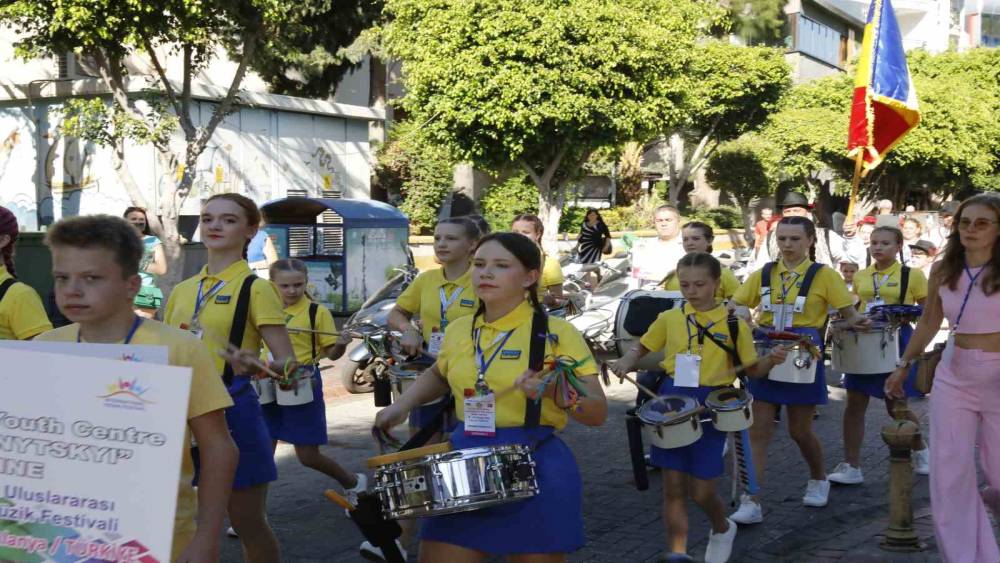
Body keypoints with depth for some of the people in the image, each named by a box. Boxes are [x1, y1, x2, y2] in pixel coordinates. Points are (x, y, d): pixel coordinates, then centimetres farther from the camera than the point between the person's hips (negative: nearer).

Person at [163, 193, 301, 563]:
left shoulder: (255, 288, -5)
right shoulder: (182, 290, 12)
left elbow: (288, 362, -12)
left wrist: (255, 366, -31)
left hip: (232, 410, -6)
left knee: (248, 524, 3)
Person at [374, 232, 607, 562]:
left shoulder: (556, 333, -9)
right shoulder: (458, 330, 6)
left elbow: (598, 413, -11)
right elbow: (439, 375, 28)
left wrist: (554, 392, -28)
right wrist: (402, 405, 12)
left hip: (535, 471, -4)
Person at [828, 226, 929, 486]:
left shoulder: (912, 275, -4)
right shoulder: (860, 276, 8)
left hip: (897, 343, -4)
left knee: (896, 406, 6)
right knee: (854, 405, 0)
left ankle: (921, 450, 34)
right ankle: (851, 466, 4)